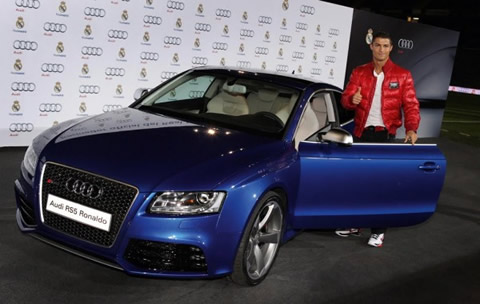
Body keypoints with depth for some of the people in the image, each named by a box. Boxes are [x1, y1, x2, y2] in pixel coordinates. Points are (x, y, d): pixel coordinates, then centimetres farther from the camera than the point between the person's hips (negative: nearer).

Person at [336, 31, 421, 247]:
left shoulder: (402, 75, 0)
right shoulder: (359, 72, 6)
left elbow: (411, 105, -4)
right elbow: (345, 98, 1)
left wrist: (411, 128, -20)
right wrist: (352, 99, -23)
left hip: (385, 134, -3)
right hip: (361, 132, 3)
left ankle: (378, 231, 11)